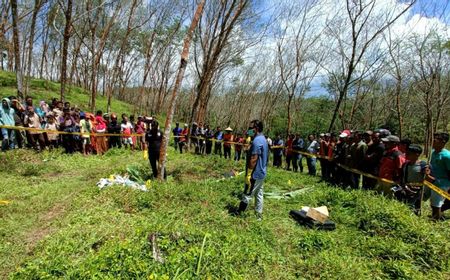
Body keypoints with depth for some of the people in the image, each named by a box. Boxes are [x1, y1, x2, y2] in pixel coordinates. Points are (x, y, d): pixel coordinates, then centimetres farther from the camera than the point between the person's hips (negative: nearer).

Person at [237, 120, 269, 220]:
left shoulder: (257, 141, -21)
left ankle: (239, 213, 12)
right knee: (259, 194, 15)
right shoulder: (263, 139, 11)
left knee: (247, 195, 1)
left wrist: (249, 174, -21)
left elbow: (253, 159, -24)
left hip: (255, 174, -10)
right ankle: (258, 215, 24)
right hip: (261, 173, 10)